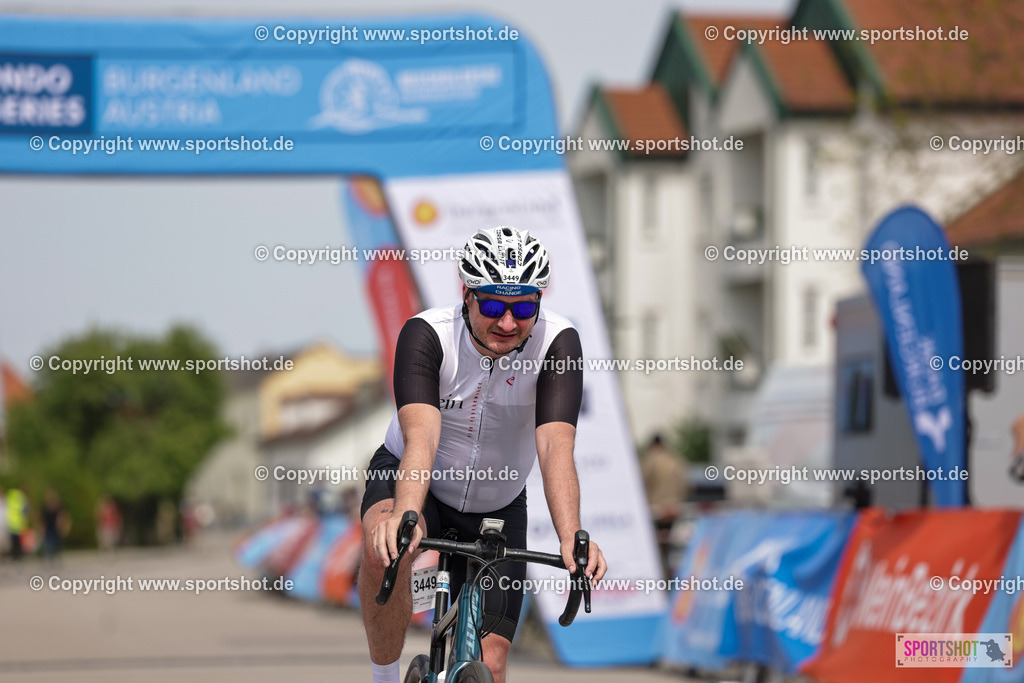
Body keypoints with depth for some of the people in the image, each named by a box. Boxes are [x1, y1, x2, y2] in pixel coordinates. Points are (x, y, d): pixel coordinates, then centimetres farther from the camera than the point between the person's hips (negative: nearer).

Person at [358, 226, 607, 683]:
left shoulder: (558, 342, -24)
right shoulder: (426, 334, -27)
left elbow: (555, 448, -35)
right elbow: (420, 437, -41)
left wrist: (571, 540, -51)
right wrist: (405, 518, -60)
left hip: (496, 507, 2)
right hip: (415, 479, -2)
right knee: (384, 552, -37)